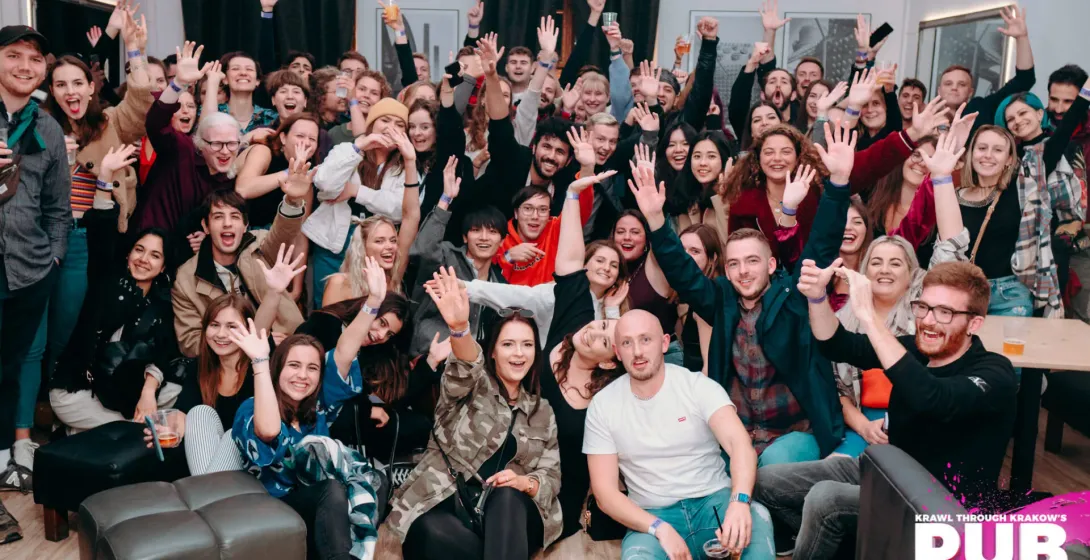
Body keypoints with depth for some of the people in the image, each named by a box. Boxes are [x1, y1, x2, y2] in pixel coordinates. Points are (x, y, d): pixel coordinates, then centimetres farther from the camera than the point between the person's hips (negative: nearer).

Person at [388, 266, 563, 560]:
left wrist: (525, 483, -12)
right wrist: (459, 328, -40)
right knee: (432, 532, -37)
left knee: (508, 496, -34)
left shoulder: (543, 412, 19)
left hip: (510, 517, 2)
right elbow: (464, 367, -17)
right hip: (444, 504, -2)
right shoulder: (472, 385, 9)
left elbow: (551, 475, 13)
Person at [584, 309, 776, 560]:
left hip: (715, 501, 0)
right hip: (652, 516, 1)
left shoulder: (699, 386, -5)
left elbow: (739, 443, -21)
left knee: (756, 518, -33)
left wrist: (740, 501, -42)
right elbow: (605, 492, -5)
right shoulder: (602, 405, -2)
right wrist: (660, 528, -21)